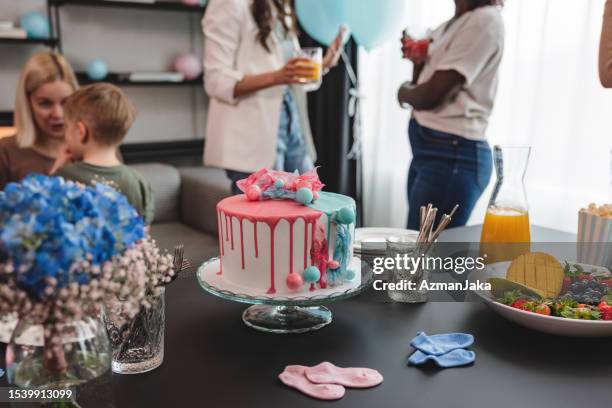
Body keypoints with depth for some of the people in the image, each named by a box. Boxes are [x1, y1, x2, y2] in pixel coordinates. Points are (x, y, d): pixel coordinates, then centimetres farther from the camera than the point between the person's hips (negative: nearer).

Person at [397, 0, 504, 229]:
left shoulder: (485, 21, -12)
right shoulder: (449, 26, 17)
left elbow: (431, 95, -17)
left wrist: (404, 92, 4)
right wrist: (419, 61, 4)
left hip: (453, 154, -9)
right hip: (427, 149, 9)